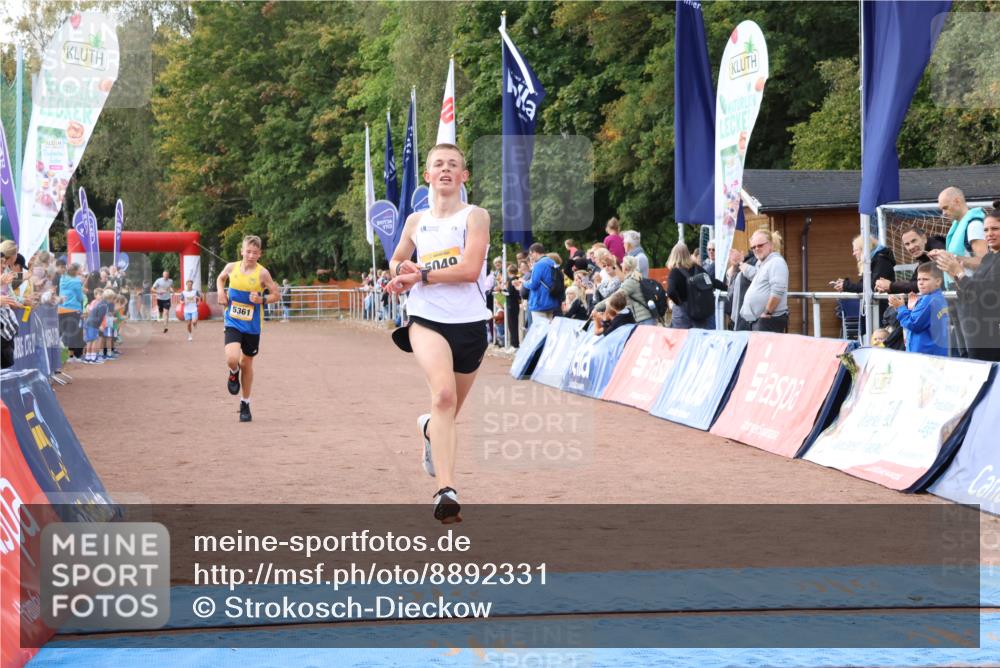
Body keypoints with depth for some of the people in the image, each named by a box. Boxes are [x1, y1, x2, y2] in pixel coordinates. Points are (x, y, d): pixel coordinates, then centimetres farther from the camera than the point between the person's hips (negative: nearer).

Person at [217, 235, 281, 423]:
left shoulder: (262, 273, -10)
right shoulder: (231, 268, -4)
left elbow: (276, 295, -3)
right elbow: (220, 278, 19)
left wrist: (262, 299, -21)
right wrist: (221, 292, 0)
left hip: (252, 326, 0)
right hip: (233, 323, 0)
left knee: (247, 363, 12)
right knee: (232, 359, -22)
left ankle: (245, 404, 29)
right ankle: (233, 373, 17)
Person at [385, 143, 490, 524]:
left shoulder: (476, 216, 0)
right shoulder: (416, 222, 11)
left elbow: (469, 269, -13)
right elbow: (396, 260, 27)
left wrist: (420, 276, -11)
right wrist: (402, 270, 3)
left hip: (469, 323, 0)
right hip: (427, 320, 0)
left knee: (451, 409, 15)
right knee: (444, 394, -26)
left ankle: (430, 429, 54)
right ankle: (446, 491, -34)